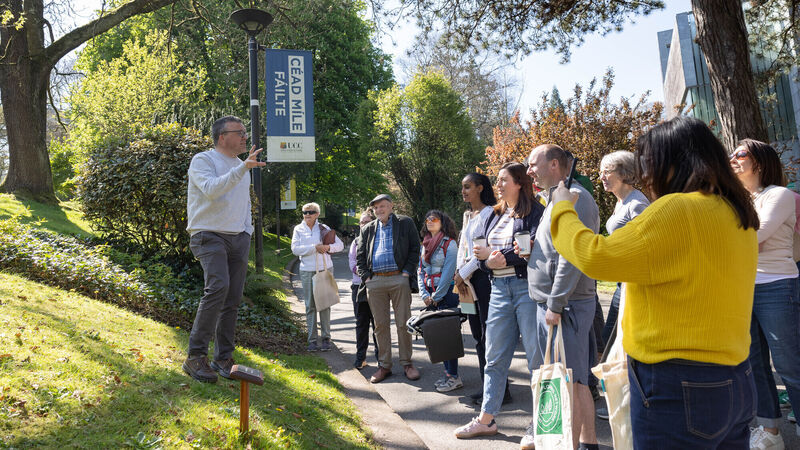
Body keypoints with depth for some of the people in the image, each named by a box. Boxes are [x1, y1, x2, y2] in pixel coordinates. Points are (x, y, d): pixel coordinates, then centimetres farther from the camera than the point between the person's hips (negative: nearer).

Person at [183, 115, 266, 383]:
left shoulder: (240, 165, 20)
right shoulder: (203, 160, -2)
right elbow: (211, 189, -22)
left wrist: (247, 232, 15)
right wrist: (243, 168, -30)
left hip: (238, 238, 7)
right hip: (209, 236, -7)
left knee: (233, 299, 2)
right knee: (218, 287, -26)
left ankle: (223, 359, 11)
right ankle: (195, 356, -18)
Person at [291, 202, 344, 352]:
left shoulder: (324, 229, 8)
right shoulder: (298, 229, 7)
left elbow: (340, 245, 8)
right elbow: (295, 249, -6)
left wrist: (328, 247, -11)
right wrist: (315, 247, -13)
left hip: (325, 269, 0)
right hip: (307, 271, 0)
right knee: (310, 306, 2)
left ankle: (326, 338, 8)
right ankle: (312, 340, 8)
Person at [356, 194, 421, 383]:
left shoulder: (405, 223, 8)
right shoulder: (368, 229, 16)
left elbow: (415, 249, 5)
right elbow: (359, 255, 16)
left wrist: (407, 272, -5)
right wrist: (366, 276, 3)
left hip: (399, 279, -3)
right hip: (375, 282, 3)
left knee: (403, 323, 0)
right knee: (380, 325, 6)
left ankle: (407, 363, 12)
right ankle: (384, 366, 14)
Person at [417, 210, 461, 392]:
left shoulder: (449, 243, -5)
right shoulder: (425, 245, 15)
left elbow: (448, 272, -12)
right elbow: (421, 270, 13)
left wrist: (437, 296, -11)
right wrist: (424, 294, 1)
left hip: (446, 293, -7)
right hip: (431, 295, 7)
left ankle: (454, 377, -1)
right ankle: (447, 372, 17)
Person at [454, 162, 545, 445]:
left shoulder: (535, 212, -4)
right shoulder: (494, 215, 18)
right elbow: (481, 253, 15)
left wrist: (496, 255, -11)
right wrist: (488, 261, -8)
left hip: (527, 288, -7)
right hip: (499, 289, 7)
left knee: (536, 356, 0)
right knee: (494, 357, 11)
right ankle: (486, 419, 20)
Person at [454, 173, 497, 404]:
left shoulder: (489, 213, -8)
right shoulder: (467, 215, 18)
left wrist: (464, 273, -10)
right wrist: (459, 273, 4)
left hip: (484, 276, -8)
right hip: (467, 279, 9)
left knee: (489, 334, -7)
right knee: (478, 335, 11)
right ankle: (486, 385, 20)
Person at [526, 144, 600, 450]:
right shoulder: (555, 200, 19)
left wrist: (555, 304, -21)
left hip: (565, 306, -10)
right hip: (551, 304, 10)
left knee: (570, 381, -3)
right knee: (576, 380, 15)